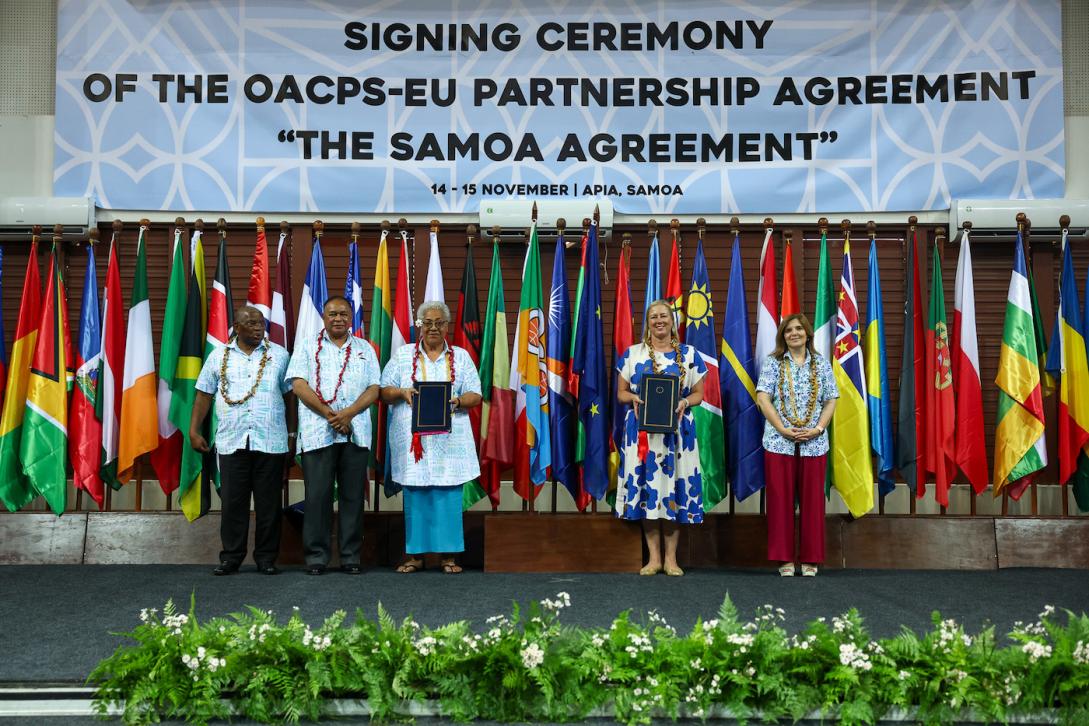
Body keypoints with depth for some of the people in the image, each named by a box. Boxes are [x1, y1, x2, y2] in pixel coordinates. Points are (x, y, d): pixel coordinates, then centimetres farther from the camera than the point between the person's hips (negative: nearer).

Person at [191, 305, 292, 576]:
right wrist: (194, 431, 6)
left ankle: (266, 559, 13)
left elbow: (289, 394, 7)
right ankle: (231, 557, 14)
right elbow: (204, 395, 12)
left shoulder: (279, 355, 7)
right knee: (232, 502, 3)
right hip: (232, 442, 1)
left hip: (271, 442, -1)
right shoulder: (219, 356, 10)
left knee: (268, 503, 3)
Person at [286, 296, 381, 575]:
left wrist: (348, 414, -10)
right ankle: (316, 556, 5)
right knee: (318, 495, -2)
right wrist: (329, 414, -11)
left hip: (356, 432, 2)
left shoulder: (364, 348, 16)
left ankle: (350, 556, 9)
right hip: (317, 433, -2)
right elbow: (299, 385, -1)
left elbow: (374, 389, 7)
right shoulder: (307, 345, 10)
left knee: (353, 495, 3)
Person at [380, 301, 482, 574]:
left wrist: (457, 401, -14)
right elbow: (383, 391, 9)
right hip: (412, 438, 0)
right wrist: (402, 392, -12)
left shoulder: (461, 356, 12)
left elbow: (475, 395, 7)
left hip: (449, 440, 0)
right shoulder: (403, 355, 12)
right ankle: (415, 554, 8)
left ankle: (449, 554, 5)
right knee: (414, 495, 0)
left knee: (448, 495, -2)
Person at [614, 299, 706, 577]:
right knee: (645, 484, -1)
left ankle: (671, 557, 9)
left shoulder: (689, 354, 7)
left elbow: (698, 393, 8)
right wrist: (634, 398, -13)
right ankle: (654, 557, 9)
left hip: (676, 430, 0)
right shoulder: (632, 353, 8)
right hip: (642, 430, 1)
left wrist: (684, 402, -13)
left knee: (674, 484, -1)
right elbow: (621, 392, 9)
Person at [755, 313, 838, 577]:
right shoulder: (773, 362, 4)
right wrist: (783, 429, -14)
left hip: (814, 443, 1)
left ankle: (811, 558, 14)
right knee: (781, 500, 1)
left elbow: (831, 401, 6)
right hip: (779, 443, -1)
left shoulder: (821, 363, 9)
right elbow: (763, 398, -5)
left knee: (812, 500, 4)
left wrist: (818, 429, -9)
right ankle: (785, 558, 10)